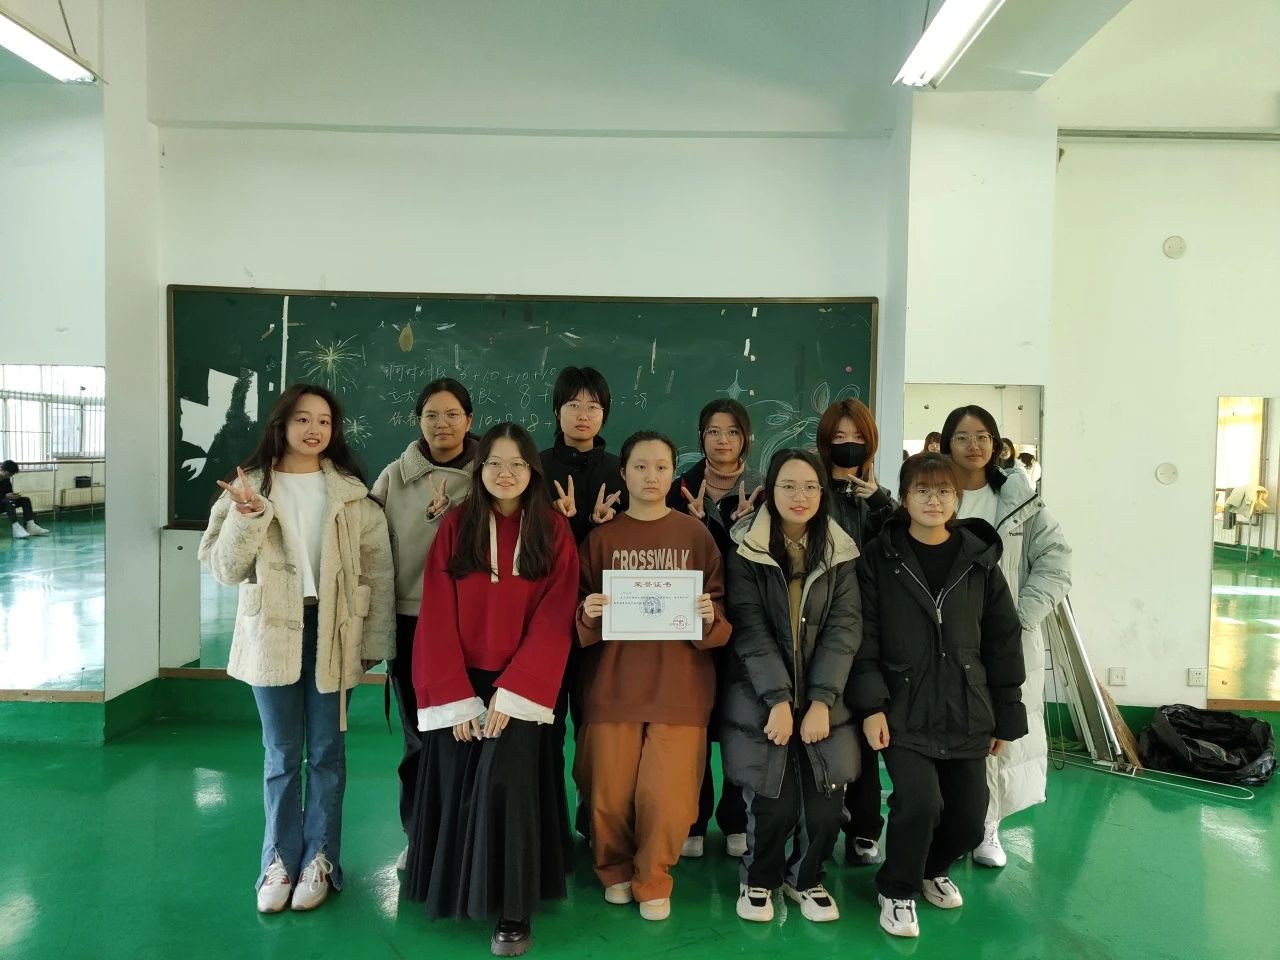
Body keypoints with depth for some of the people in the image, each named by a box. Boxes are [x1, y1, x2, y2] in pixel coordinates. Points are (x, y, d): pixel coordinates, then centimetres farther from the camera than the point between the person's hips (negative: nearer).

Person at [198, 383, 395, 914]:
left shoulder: (351, 492, 1)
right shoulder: (249, 485, 1)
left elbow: (378, 569, 0)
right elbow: (223, 567, -3)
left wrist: (374, 641, -4)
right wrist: (247, 516, -20)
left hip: (333, 631, 0)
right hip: (272, 631, 0)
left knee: (326, 751, 9)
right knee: (281, 753, 10)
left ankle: (319, 859, 21)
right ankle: (279, 860, 22)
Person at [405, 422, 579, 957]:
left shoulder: (554, 533, -1)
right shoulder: (455, 526, 1)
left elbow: (554, 620, -6)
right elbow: (438, 617, -2)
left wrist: (512, 690, -15)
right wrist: (454, 696, -9)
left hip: (520, 685, -2)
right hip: (459, 684, 2)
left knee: (505, 783, -14)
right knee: (456, 788, 4)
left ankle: (514, 912, 0)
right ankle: (455, 890, 27)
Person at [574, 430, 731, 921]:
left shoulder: (695, 535, 3)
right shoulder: (602, 537, 4)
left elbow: (721, 615, 6)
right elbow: (581, 621, 6)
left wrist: (710, 618, -15)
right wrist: (588, 614, -15)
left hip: (679, 686, 0)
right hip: (613, 684, 1)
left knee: (667, 796, -4)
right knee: (609, 793, 3)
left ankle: (653, 880, 24)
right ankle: (615, 870, 33)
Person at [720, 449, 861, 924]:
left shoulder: (839, 552, 4)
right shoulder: (746, 550, -6)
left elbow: (844, 628, -2)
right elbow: (750, 629, -11)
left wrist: (821, 700, -11)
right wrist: (779, 700, -17)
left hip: (821, 700, 3)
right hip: (760, 699, -3)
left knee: (827, 801, -1)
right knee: (773, 803, -5)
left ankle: (805, 877, 29)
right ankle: (758, 878, 26)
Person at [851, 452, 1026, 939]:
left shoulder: (979, 559, 3)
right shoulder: (879, 557, -4)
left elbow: (1003, 642, 7)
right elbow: (864, 637, -6)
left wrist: (1006, 718, 7)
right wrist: (871, 706, -14)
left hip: (966, 714, 4)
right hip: (904, 711, -3)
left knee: (969, 818, 7)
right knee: (919, 801, -19)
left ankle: (934, 868, 42)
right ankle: (896, 890, 11)